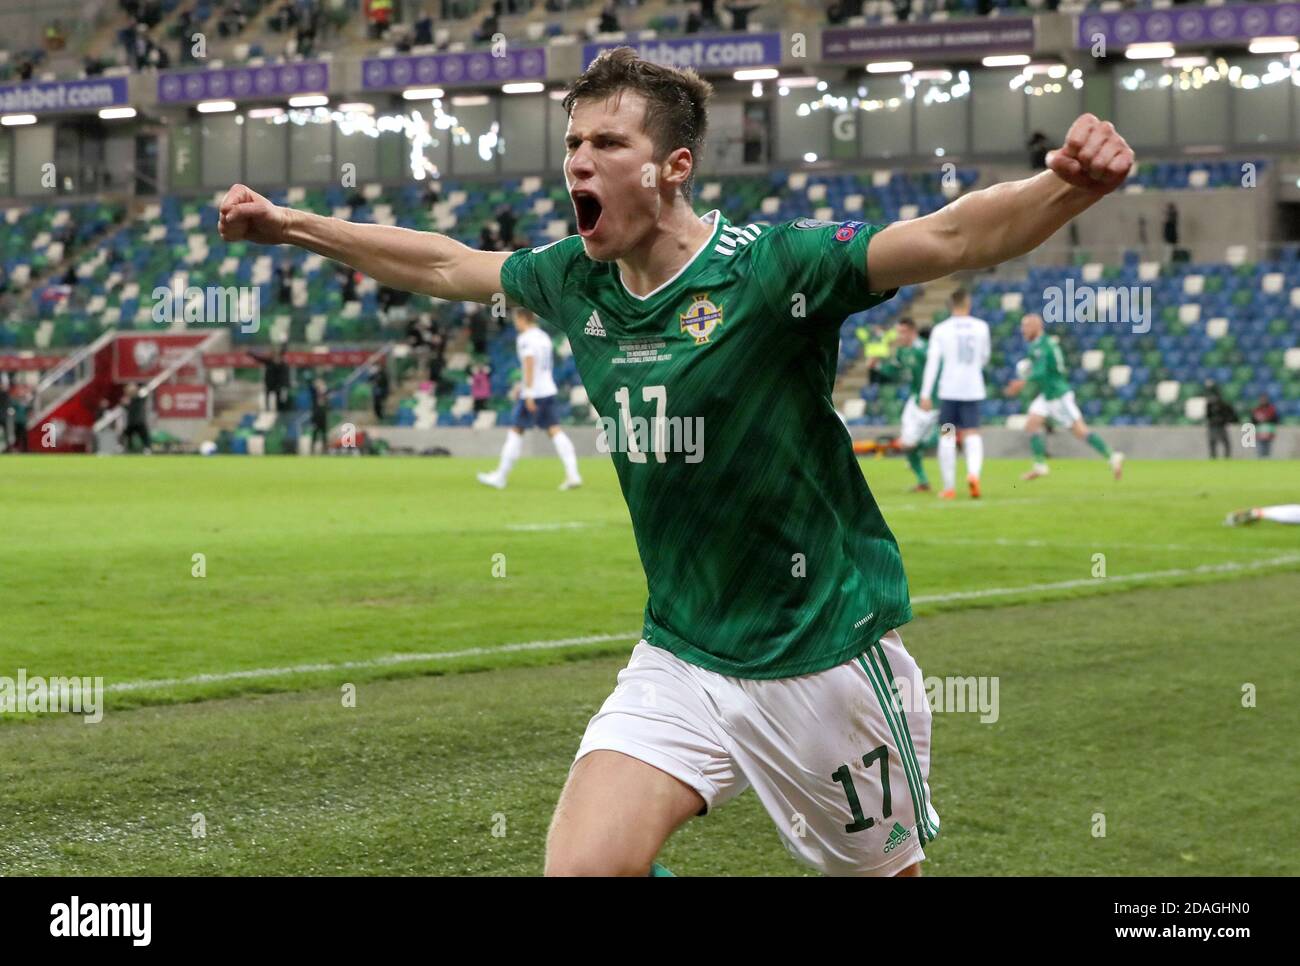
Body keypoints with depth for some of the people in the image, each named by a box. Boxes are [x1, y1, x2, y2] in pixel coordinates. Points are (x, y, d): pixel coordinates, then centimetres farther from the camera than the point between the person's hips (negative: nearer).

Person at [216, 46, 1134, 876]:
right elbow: (446, 265, 19)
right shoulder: (574, 281, 0)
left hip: (825, 659, -4)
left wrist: (1066, 186, -48)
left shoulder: (768, 267, -18)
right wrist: (291, 224, 25)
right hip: (678, 662, 5)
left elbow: (952, 237, -29)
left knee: (886, 870, 11)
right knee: (582, 864, -13)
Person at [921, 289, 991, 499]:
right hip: (973, 389, 1)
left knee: (947, 437, 7)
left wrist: (925, 394, -6)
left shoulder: (941, 329, -2)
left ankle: (949, 487, 7)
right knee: (972, 434, 2)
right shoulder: (981, 327, 4)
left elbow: (932, 362, -7)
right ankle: (973, 472, -25)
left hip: (948, 390, -1)